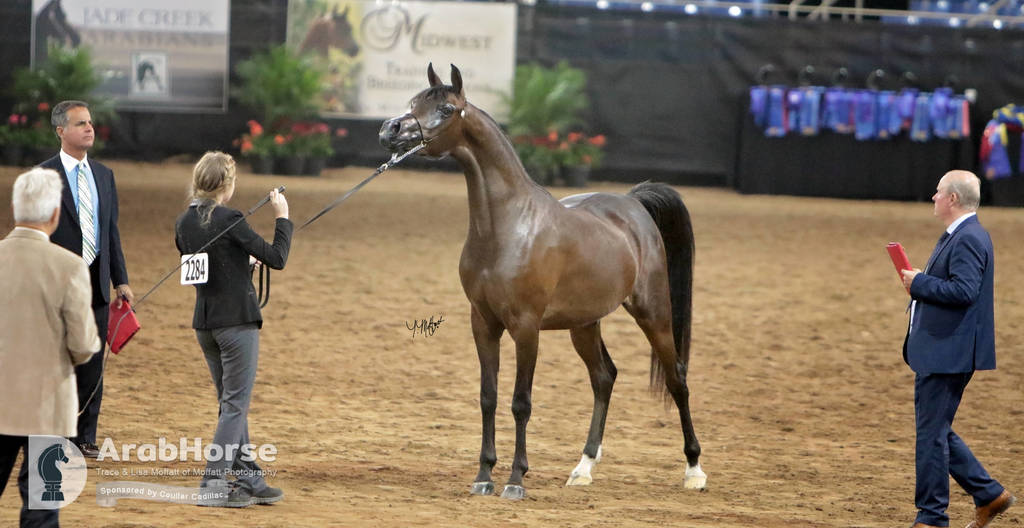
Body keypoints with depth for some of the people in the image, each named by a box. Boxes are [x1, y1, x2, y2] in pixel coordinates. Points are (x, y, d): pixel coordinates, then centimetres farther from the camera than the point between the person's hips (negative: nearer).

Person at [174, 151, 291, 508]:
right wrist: (282, 218, -2)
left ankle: (250, 481, 20)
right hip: (237, 320, -8)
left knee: (231, 404, 16)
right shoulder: (229, 220, -18)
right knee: (236, 405, -2)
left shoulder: (184, 223, 5)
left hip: (204, 323, 8)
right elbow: (276, 258, -15)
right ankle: (213, 483, -7)